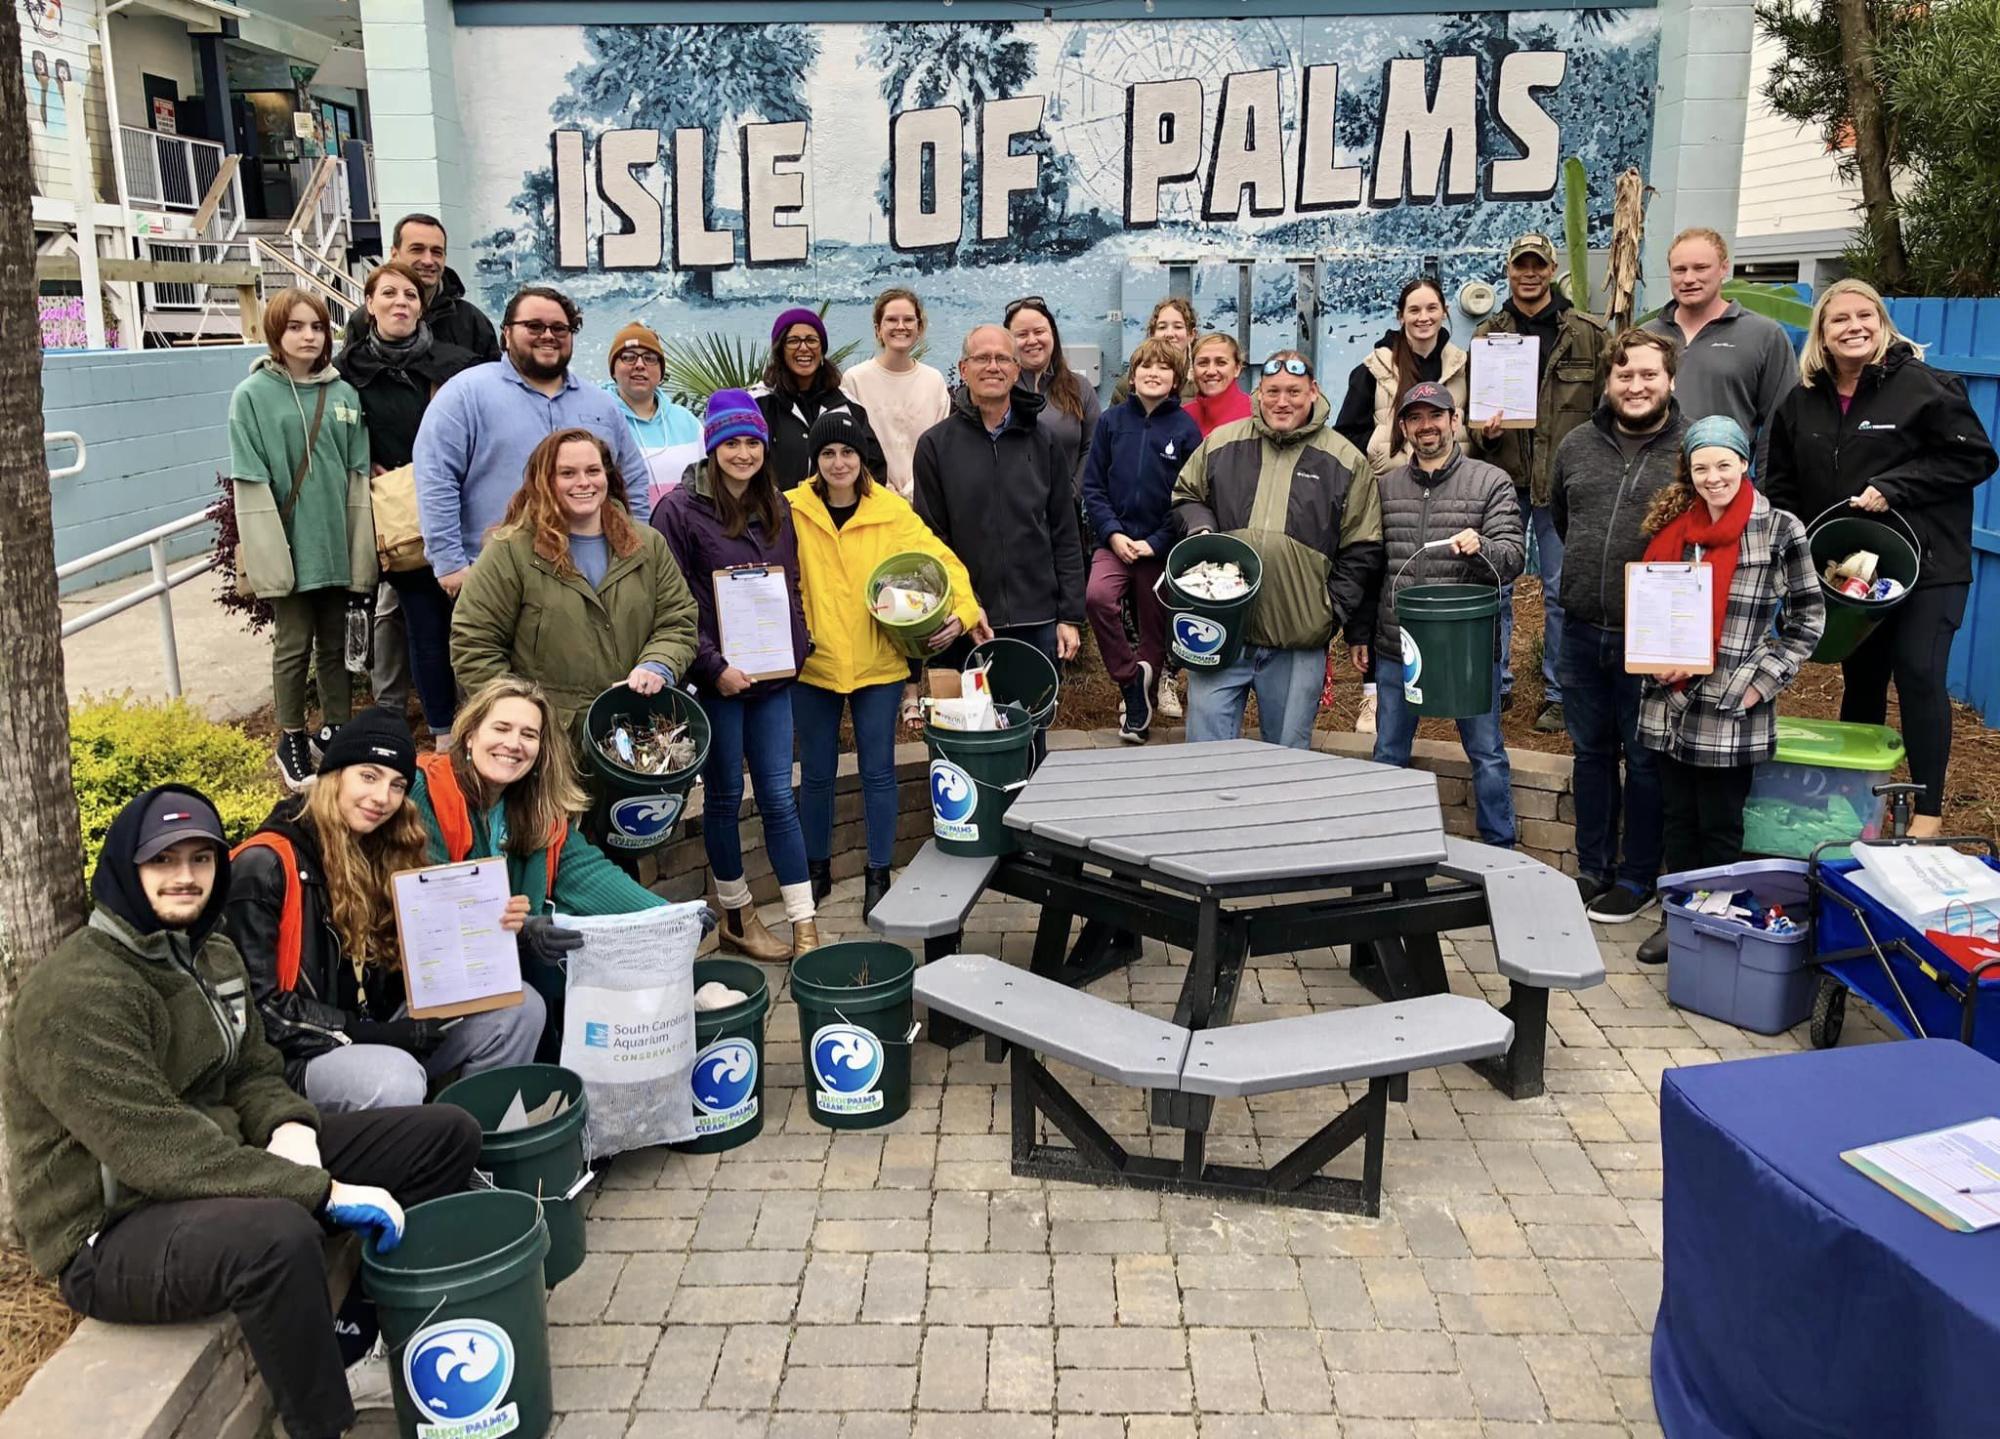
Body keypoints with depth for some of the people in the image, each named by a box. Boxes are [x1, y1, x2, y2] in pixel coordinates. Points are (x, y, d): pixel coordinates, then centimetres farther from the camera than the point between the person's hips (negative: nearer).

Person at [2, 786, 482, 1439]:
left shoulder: (212, 954, 8)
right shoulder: (75, 992, -21)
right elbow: (155, 1150, -29)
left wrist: (289, 1129, -12)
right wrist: (325, 1190, -30)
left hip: (227, 1160, 9)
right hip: (113, 1229, -9)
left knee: (446, 1134, 1)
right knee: (278, 1233, -42)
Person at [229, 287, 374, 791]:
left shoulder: (343, 395, 6)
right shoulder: (252, 396, -4)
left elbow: (358, 475, 6)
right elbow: (250, 484, -8)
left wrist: (361, 550, 1)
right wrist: (267, 556, -14)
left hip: (337, 544, 3)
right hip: (289, 546, -3)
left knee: (335, 644, 12)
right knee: (294, 646, 5)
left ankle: (335, 732, 25)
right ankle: (291, 743, 19)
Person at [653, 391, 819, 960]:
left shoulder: (777, 510, 11)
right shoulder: (681, 510, -7)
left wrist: (797, 649, 5)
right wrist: (713, 667, -14)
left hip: (772, 677, 4)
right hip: (717, 679, -4)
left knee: (778, 796, 6)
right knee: (725, 797, 8)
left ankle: (805, 925, 9)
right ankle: (736, 918, 21)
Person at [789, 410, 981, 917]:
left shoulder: (891, 511, -4)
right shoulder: (793, 510, -5)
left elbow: (941, 560, -3)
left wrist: (962, 609, -19)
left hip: (878, 664, 0)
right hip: (813, 664, 1)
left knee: (877, 772, 7)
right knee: (816, 774, 13)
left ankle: (878, 876, 20)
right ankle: (817, 870, 30)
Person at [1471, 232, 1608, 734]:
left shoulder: (1589, 334, 4)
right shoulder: (1486, 335, 8)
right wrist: (1483, 432, -9)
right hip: (1502, 479, 2)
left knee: (1561, 591, 4)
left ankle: (1558, 694, 14)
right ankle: (1496, 685, 19)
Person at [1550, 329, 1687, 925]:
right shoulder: (1577, 446, 7)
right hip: (1583, 630, 5)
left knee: (1645, 759, 7)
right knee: (1591, 752, 15)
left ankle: (1637, 879, 21)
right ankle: (1593, 869, 28)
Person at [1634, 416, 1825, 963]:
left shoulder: (1780, 530, -5)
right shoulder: (1671, 524, 8)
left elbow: (1807, 619, -2)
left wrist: (1762, 682, -10)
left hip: (1731, 711, -4)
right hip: (1670, 703, 4)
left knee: (1720, 828, 6)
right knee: (1676, 819, 14)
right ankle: (1678, 919, 27)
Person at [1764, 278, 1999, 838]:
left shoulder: (1924, 386, -8)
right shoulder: (1801, 402, 7)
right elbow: (1783, 488, 14)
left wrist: (1892, 488, -18)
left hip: (1925, 566, -5)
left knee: (1919, 676, -9)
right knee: (1860, 681, 13)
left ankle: (1929, 810, 1)